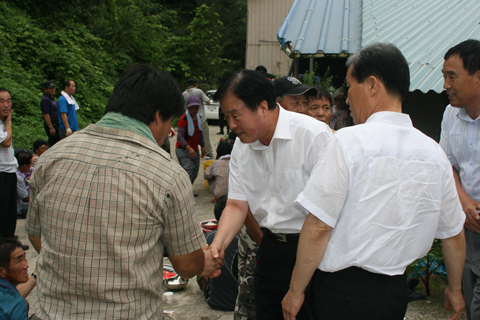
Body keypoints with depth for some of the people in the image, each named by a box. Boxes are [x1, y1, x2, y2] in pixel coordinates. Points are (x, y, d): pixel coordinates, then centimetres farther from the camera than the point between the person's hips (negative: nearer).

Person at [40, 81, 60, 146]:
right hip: (51, 124, -10)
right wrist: (51, 128, -24)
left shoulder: (51, 98, 16)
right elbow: (46, 115, -21)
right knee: (53, 143, -9)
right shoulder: (45, 100, -15)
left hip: (55, 124, 10)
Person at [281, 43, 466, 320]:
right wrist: (455, 290, 26)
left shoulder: (348, 141, -15)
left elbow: (319, 227, -17)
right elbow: (454, 234, 10)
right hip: (396, 290, 6)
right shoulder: (434, 152, 1)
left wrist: (296, 291, -6)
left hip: (343, 290, -5)